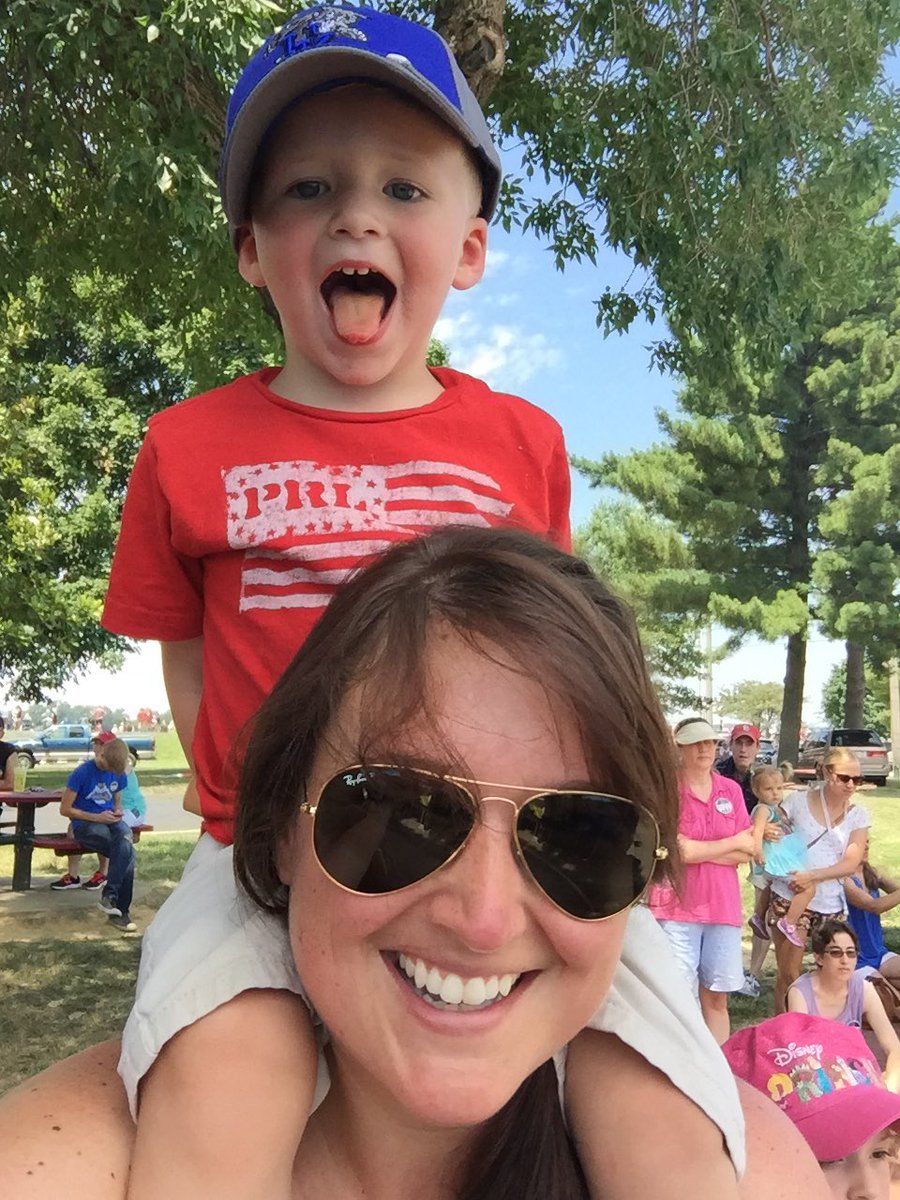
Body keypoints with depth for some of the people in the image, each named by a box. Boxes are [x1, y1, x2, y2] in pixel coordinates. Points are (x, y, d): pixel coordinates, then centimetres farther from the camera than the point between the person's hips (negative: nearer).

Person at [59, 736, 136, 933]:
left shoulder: (119, 774, 7)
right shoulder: (82, 773, -10)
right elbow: (65, 809, -8)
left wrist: (117, 812, -2)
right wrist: (97, 817, -15)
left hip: (110, 820, 5)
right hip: (85, 824, -5)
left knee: (125, 837, -34)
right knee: (127, 851, -30)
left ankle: (110, 896, -27)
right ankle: (120, 909, -23)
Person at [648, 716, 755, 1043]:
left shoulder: (731, 790, 9)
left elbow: (745, 854, 5)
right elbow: (680, 850, -14)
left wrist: (700, 850, -9)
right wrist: (734, 842, -2)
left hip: (723, 905, 4)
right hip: (678, 904, -4)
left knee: (716, 998, 11)